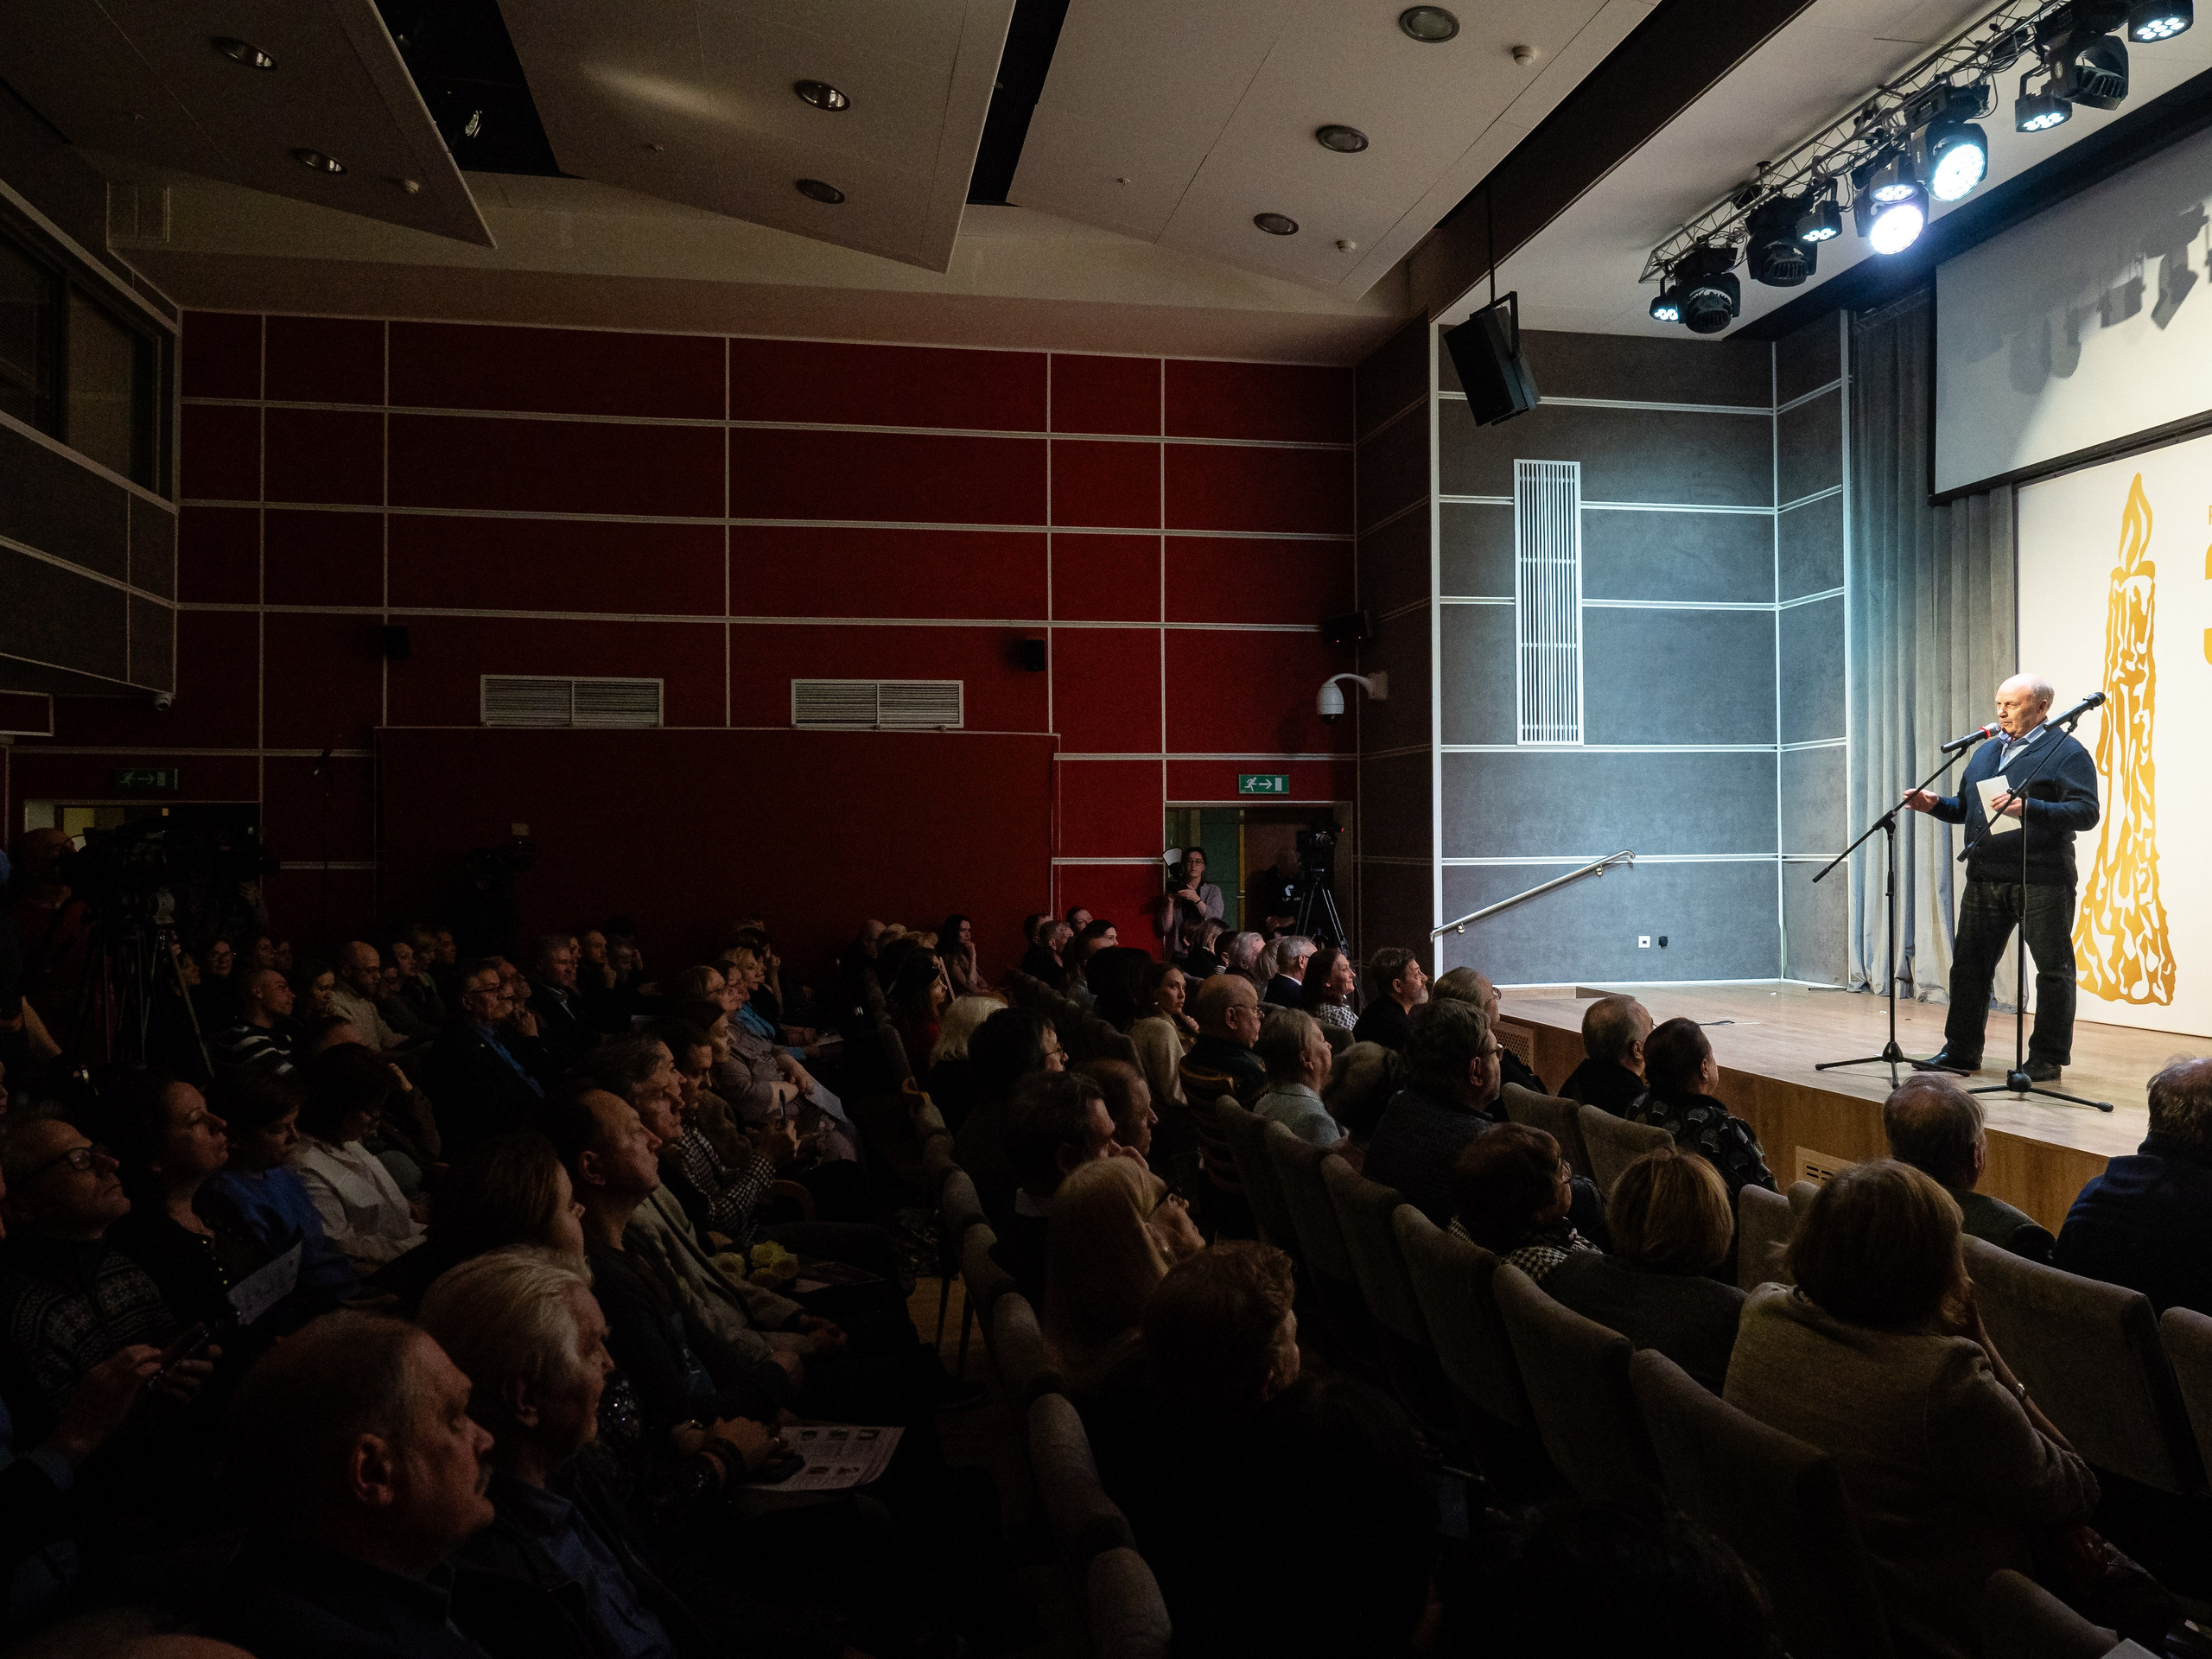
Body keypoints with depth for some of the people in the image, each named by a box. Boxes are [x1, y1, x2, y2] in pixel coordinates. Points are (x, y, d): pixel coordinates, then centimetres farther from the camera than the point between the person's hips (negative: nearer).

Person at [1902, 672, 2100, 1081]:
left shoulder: (2066, 751, -3)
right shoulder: (1987, 751, 18)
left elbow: (2086, 812, -14)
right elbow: (1966, 807, 24)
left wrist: (2029, 808, -25)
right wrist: (1935, 805, 4)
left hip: (2042, 882, -6)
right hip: (1985, 879, 7)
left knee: (2053, 968, 2)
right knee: (1969, 963, 8)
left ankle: (2048, 1059, 10)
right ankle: (1961, 1051, 18)